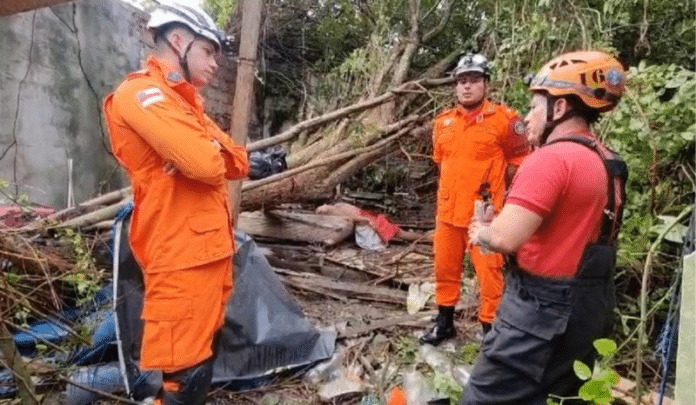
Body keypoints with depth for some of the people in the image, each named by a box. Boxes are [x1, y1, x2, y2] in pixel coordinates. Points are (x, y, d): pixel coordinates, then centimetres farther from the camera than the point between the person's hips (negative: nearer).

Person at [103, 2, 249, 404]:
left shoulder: (184, 100, 19)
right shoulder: (140, 93, -11)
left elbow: (236, 161, 12)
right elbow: (207, 164, -25)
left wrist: (206, 151, -9)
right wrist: (213, 150, -2)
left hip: (210, 251, 9)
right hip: (182, 259, -9)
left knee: (202, 357, 19)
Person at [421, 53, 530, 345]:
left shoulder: (504, 119, -8)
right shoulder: (443, 121, 8)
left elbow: (519, 161, -1)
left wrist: (491, 186, 0)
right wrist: (457, 188, 14)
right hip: (447, 210, 6)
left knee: (489, 274, 1)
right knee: (445, 269, 16)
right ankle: (444, 323, 35)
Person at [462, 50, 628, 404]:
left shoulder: (551, 159, -19)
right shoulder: (608, 163, 10)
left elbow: (506, 239, -26)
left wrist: (480, 232, -4)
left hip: (542, 309, -10)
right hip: (591, 307, 10)